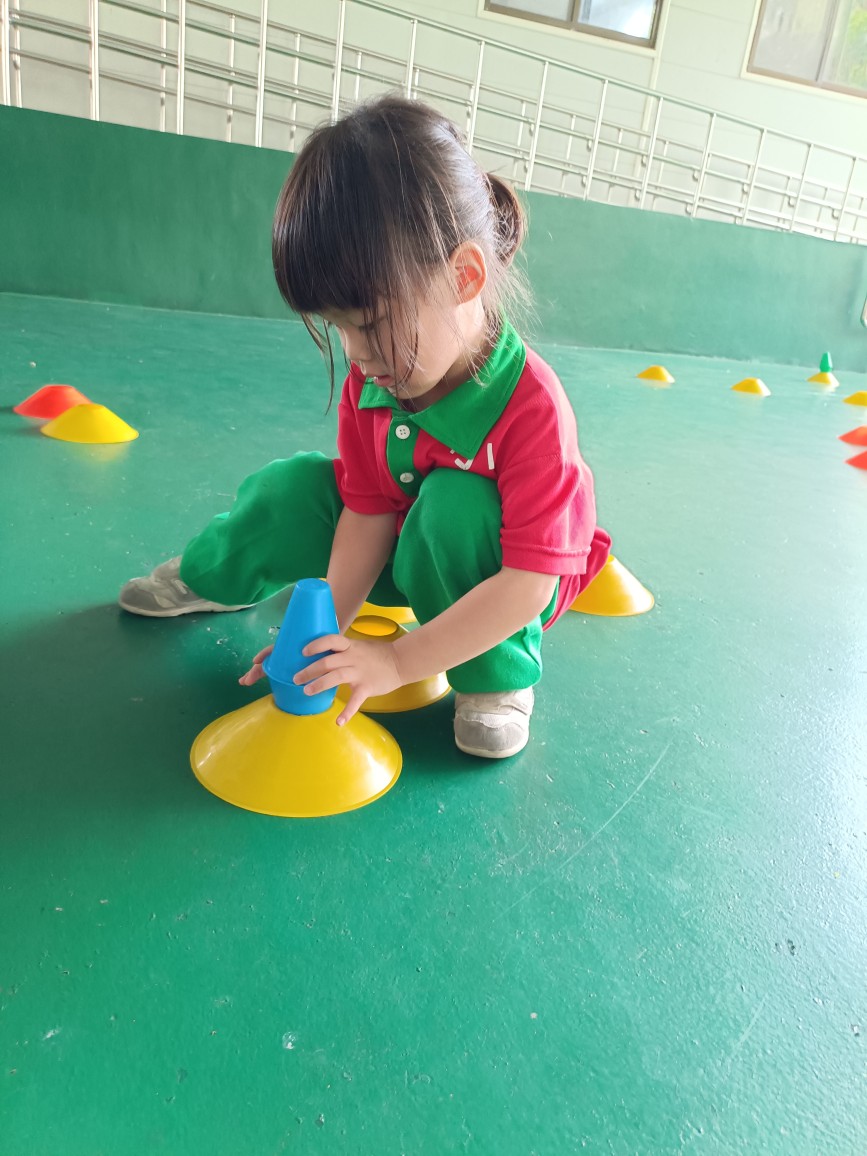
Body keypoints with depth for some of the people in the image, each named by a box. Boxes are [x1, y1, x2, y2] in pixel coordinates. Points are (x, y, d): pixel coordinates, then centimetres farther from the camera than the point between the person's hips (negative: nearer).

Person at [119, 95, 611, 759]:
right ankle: (210, 579, 24)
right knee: (290, 488, -9)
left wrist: (397, 662, -36)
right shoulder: (369, 380, -14)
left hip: (490, 575, -5)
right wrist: (328, 627, -23)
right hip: (408, 554, 6)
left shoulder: (531, 407, -34)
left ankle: (497, 677, -15)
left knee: (457, 501, -35)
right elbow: (369, 511, -12)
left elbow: (527, 584, -35)